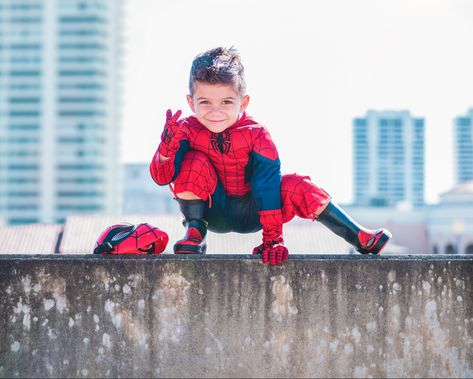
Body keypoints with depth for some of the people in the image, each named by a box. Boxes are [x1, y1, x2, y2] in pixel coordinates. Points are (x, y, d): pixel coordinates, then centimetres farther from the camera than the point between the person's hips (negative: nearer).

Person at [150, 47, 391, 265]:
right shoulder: (188, 130, -19)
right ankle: (194, 232, -11)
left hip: (250, 212, 0)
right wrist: (168, 146, -45)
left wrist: (272, 238, -27)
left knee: (297, 187, -23)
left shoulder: (256, 135, -21)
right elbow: (162, 177, -24)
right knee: (194, 163, -27)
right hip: (211, 211, 0)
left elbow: (267, 186, -23)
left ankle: (360, 239, -9)